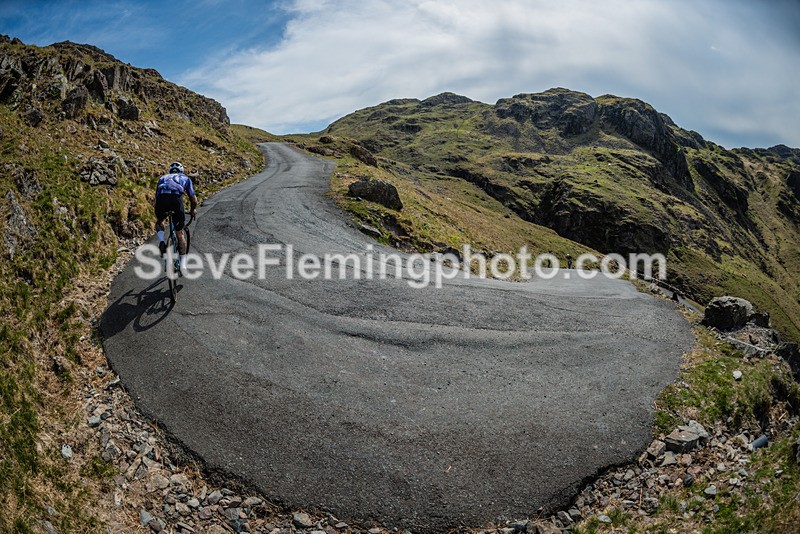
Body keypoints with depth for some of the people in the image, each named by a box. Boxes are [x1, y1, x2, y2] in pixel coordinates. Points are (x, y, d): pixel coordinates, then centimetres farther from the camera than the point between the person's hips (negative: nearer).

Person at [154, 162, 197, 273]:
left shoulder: (163, 178, 36)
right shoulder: (185, 178, 31)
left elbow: (156, 200, 33)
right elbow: (193, 199, 28)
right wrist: (193, 210, 46)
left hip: (162, 199, 2)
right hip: (177, 198, -1)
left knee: (159, 221, 34)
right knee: (180, 233, 12)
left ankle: (161, 241, 7)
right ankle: (183, 264, 9)